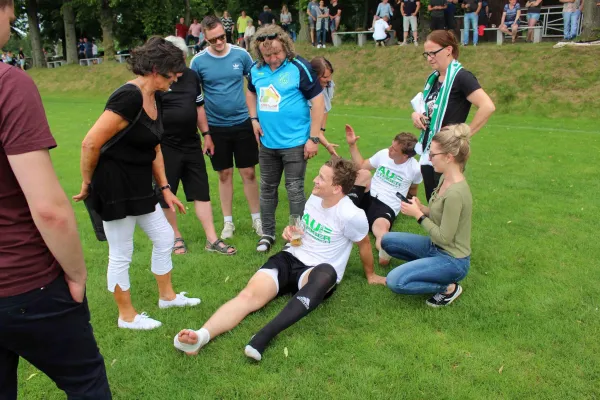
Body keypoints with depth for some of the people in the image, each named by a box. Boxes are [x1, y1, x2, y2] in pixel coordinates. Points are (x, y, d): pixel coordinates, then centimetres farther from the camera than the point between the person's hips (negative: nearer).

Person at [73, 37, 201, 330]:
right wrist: (88, 185, -11)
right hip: (114, 185, -9)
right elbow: (91, 143, -25)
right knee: (121, 255, 6)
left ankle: (167, 296, 37)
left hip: (140, 184, 9)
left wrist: (165, 188, 13)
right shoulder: (129, 97, -24)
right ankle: (126, 316, 25)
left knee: (164, 237, 17)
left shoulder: (154, 98, 6)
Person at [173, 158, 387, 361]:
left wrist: (370, 275, 15)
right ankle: (201, 336, -46)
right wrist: (291, 230, 2)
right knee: (250, 294, -24)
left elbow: (364, 243, 2)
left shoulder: (351, 215, -15)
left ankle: (265, 336, -55)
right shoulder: (315, 197, 4)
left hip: (319, 272, -5)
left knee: (325, 273, -44)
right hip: (290, 258, 5)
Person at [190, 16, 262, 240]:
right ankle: (228, 222, 21)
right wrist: (204, 132, -2)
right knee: (224, 175, 9)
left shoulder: (241, 55, -4)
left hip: (243, 123, 0)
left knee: (249, 173, 5)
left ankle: (257, 219, 18)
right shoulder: (198, 61, -5)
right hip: (216, 127, 0)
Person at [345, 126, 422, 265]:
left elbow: (412, 191, 15)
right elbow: (361, 166, 15)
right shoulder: (383, 154, 3)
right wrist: (352, 144, 9)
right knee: (364, 173, -29)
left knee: (382, 225, -40)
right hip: (367, 198, 4)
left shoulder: (415, 169, -7)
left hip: (387, 207, -4)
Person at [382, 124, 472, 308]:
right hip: (435, 246, 9)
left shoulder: (455, 193, -29)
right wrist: (422, 209, -6)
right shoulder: (446, 179, -1)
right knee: (387, 240, 10)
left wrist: (418, 215, -16)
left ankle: (449, 287, -2)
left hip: (452, 260, -9)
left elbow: (443, 238, -24)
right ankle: (426, 266, 10)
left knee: (395, 281, -21)